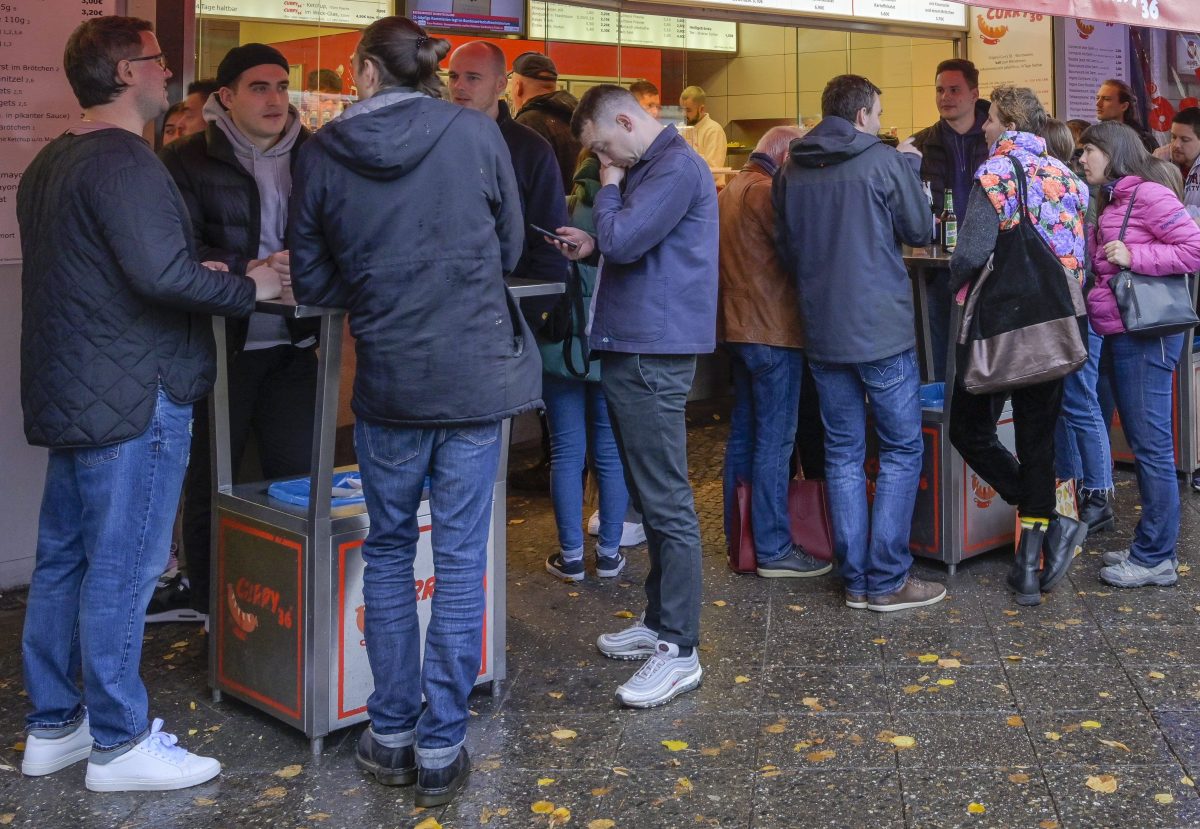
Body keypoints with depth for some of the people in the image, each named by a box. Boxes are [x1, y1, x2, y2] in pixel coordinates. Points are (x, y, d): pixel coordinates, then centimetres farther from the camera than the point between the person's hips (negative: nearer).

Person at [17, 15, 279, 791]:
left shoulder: (50, 164, 15)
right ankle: (120, 742, 6)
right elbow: (163, 275, -27)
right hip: (133, 399, -10)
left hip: (71, 396, 10)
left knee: (63, 560, 14)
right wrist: (248, 288, -12)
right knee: (122, 569, -3)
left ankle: (52, 725, 24)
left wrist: (206, 273, 19)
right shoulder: (124, 161, -16)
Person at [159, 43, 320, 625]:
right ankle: (203, 593, 27)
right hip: (220, 342, -2)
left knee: (296, 470, 5)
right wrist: (248, 271, -28)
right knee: (210, 474, 10)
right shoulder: (189, 161, -2)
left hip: (294, 342, 2)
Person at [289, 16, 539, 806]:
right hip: (476, 371, 0)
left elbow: (313, 279, 4)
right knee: (461, 557, 6)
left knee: (389, 549, 16)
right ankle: (440, 748, 11)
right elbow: (510, 248, 7)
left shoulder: (323, 152, -3)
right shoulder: (478, 134, -4)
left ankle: (391, 733, 22)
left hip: (387, 377, 1)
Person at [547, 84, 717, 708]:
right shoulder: (650, 167, 18)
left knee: (666, 502, -7)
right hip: (633, 348, 11)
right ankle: (660, 619, 27)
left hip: (653, 356, -11)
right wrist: (593, 247, 9)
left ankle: (679, 650, -1)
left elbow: (623, 239, -21)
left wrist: (609, 188, -5)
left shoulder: (676, 168, -13)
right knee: (651, 495, 16)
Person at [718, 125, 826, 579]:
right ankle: (773, 549, -2)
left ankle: (738, 535, 22)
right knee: (775, 439, -6)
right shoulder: (766, 192, -15)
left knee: (743, 434, 15)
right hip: (773, 330, -10)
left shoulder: (729, 191, 16)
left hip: (738, 327, 10)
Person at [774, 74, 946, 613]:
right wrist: (909, 167, 14)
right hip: (882, 327, -5)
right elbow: (920, 230, 2)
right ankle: (887, 580, 3)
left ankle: (855, 579, 12)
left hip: (821, 330, 5)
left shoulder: (791, 172, 5)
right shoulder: (885, 162, -9)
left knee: (842, 453, 10)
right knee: (901, 450, 5)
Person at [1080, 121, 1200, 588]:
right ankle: (1150, 545, 23)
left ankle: (1155, 558, 2)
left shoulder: (1149, 194, -10)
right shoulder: (1112, 202, 18)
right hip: (1119, 334, 10)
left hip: (1145, 334, -10)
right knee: (1142, 443, 14)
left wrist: (1133, 256, -18)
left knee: (1151, 445, -4)